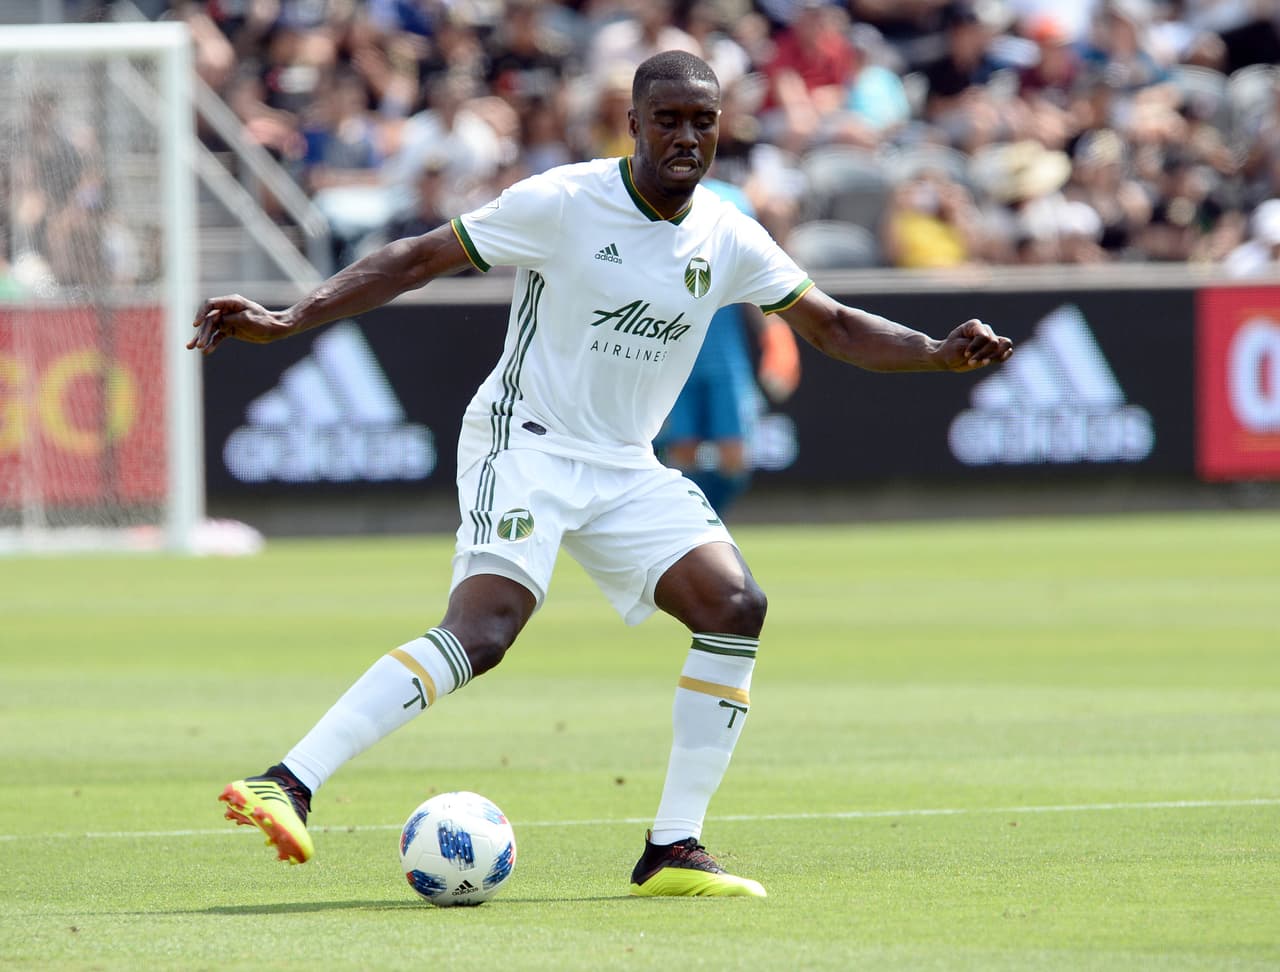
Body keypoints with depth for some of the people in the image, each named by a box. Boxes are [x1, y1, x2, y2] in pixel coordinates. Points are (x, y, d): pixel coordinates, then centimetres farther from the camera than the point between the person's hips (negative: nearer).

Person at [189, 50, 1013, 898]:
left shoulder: (728, 239, 3)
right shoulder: (563, 204, -12)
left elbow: (833, 326, 14)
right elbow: (418, 259, -9)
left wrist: (940, 353, -2)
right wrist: (284, 321, -16)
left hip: (625, 470, 6)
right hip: (525, 445, -6)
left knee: (736, 606, -12)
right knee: (480, 631, -27)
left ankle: (672, 852, -7)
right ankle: (289, 786, -29)